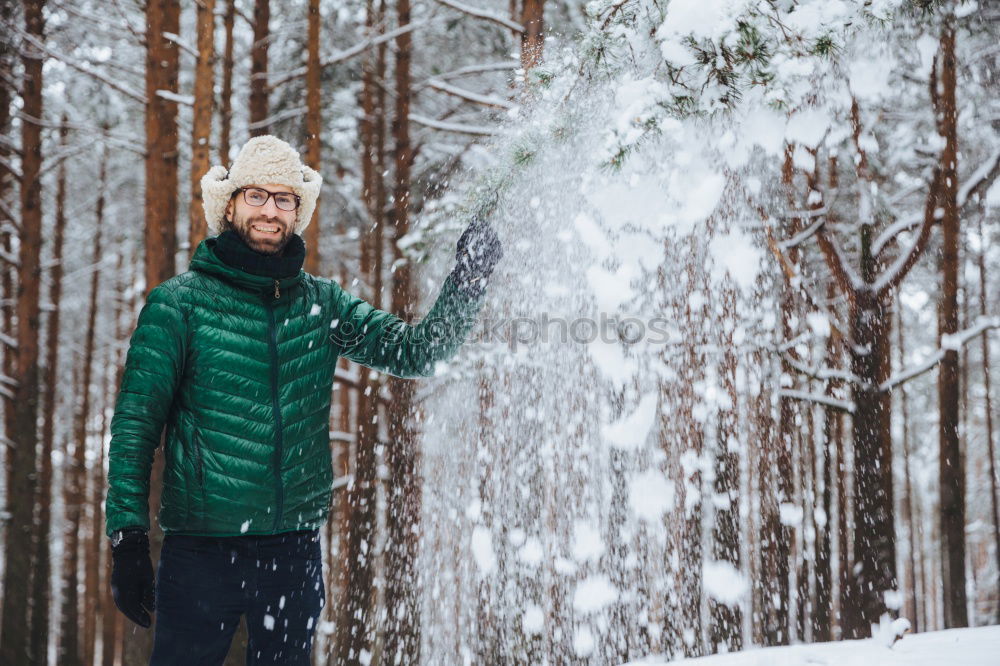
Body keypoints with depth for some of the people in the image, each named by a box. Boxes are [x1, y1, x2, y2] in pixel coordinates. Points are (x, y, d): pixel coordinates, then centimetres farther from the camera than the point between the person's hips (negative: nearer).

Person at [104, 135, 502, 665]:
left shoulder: (322, 303, 6)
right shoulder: (179, 303, -3)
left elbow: (418, 351, 1)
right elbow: (135, 425, -3)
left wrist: (469, 281, -14)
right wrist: (128, 540, -8)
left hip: (295, 553, 3)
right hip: (199, 554, -3)